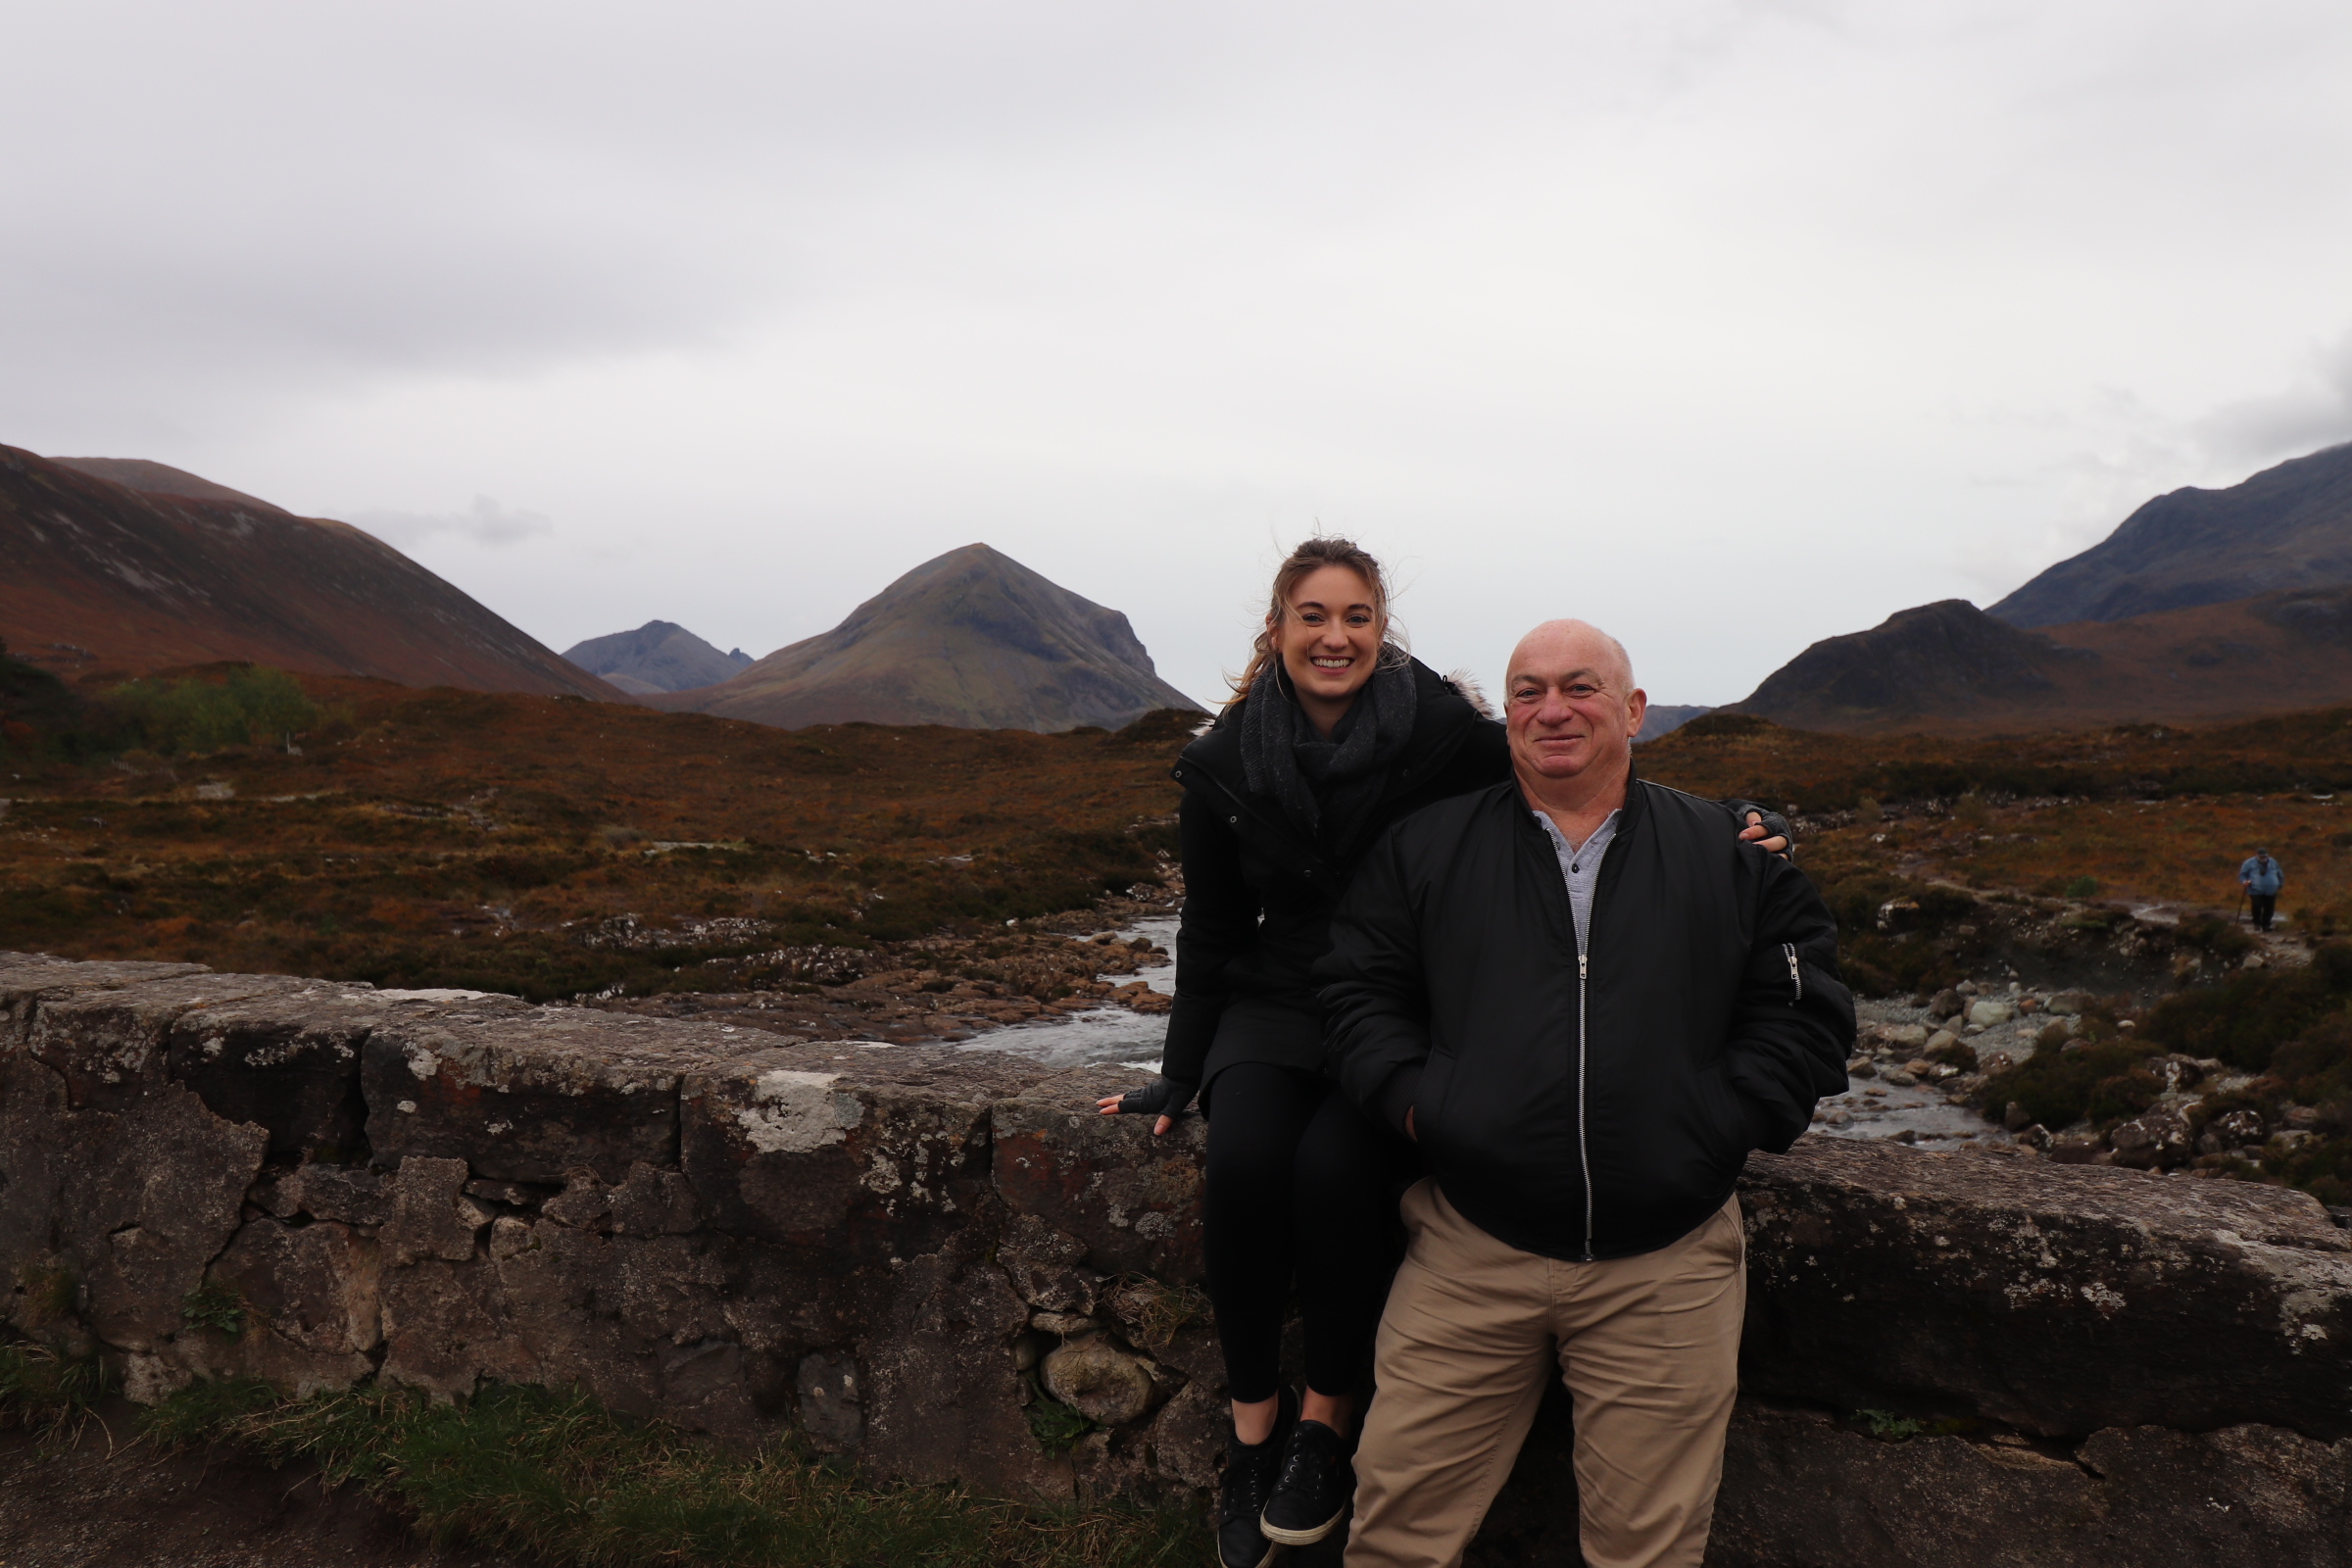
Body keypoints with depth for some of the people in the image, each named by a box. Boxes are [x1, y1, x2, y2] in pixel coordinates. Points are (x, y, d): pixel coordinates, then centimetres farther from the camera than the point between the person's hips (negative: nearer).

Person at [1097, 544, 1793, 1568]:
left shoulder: (1448, 735, -8)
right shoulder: (1224, 766, 1)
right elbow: (1211, 933, 9)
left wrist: (1722, 825, -23)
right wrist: (1176, 1081, 8)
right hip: (1277, 1009, 3)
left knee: (1335, 1168, -30)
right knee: (1241, 1164, -27)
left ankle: (1327, 1415, -5)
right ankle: (1253, 1417, -6)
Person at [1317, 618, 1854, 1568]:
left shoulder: (1732, 854, 8)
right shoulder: (1424, 848, 8)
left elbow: (1805, 1012, 5)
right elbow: (1358, 990, 7)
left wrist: (1718, 1125, -6)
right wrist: (1414, 1101, -7)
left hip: (1667, 1262, 0)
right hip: (1469, 1253, 0)